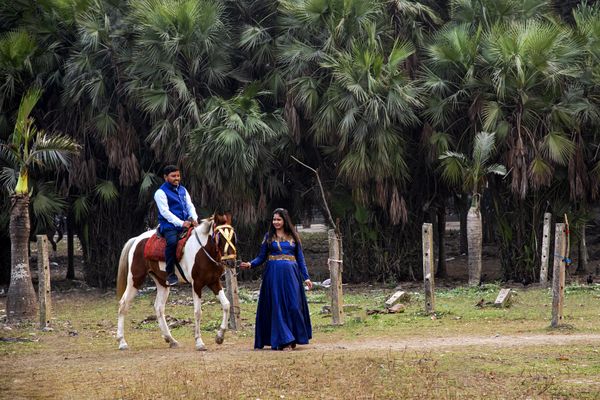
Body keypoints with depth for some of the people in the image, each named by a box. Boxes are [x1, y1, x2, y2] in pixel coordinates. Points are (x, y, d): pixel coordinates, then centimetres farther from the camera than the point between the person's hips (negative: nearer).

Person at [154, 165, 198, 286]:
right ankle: (170, 274, -29)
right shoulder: (161, 192, -2)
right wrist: (181, 223, -20)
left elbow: (190, 206, 15)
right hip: (169, 225, -7)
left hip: (185, 223, 7)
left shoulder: (183, 190, 19)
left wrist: (194, 219, -6)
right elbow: (165, 212, -11)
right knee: (172, 242, -35)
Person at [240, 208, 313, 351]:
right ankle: (283, 341, -1)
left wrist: (306, 277, 3)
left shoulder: (293, 237, 10)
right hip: (274, 274, -1)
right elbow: (261, 257, 5)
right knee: (277, 307, -3)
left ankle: (293, 339, 9)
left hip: (291, 274, 1)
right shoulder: (269, 237, 7)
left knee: (294, 305, -4)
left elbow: (300, 258, 10)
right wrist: (250, 264, -13)